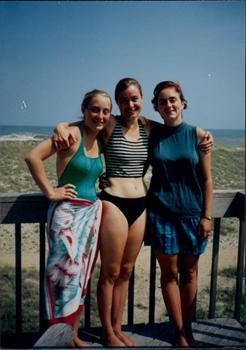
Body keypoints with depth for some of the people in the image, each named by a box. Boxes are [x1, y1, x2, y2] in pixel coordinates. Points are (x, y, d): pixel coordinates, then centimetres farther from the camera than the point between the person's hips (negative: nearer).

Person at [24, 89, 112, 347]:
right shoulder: (72, 133, -13)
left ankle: (73, 334, 30)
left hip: (92, 212, 8)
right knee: (64, 272, -1)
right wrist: (50, 191, -16)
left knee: (81, 274, 14)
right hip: (68, 212, -7)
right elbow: (33, 157, -22)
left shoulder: (99, 139, 10)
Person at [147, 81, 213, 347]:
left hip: (192, 213, 0)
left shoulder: (198, 135, -1)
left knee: (189, 272, 12)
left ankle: (188, 328, 29)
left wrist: (207, 216, -3)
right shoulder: (151, 135, 1)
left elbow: (206, 179, 0)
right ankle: (180, 333, 21)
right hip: (161, 213, 0)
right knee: (169, 273, 7)